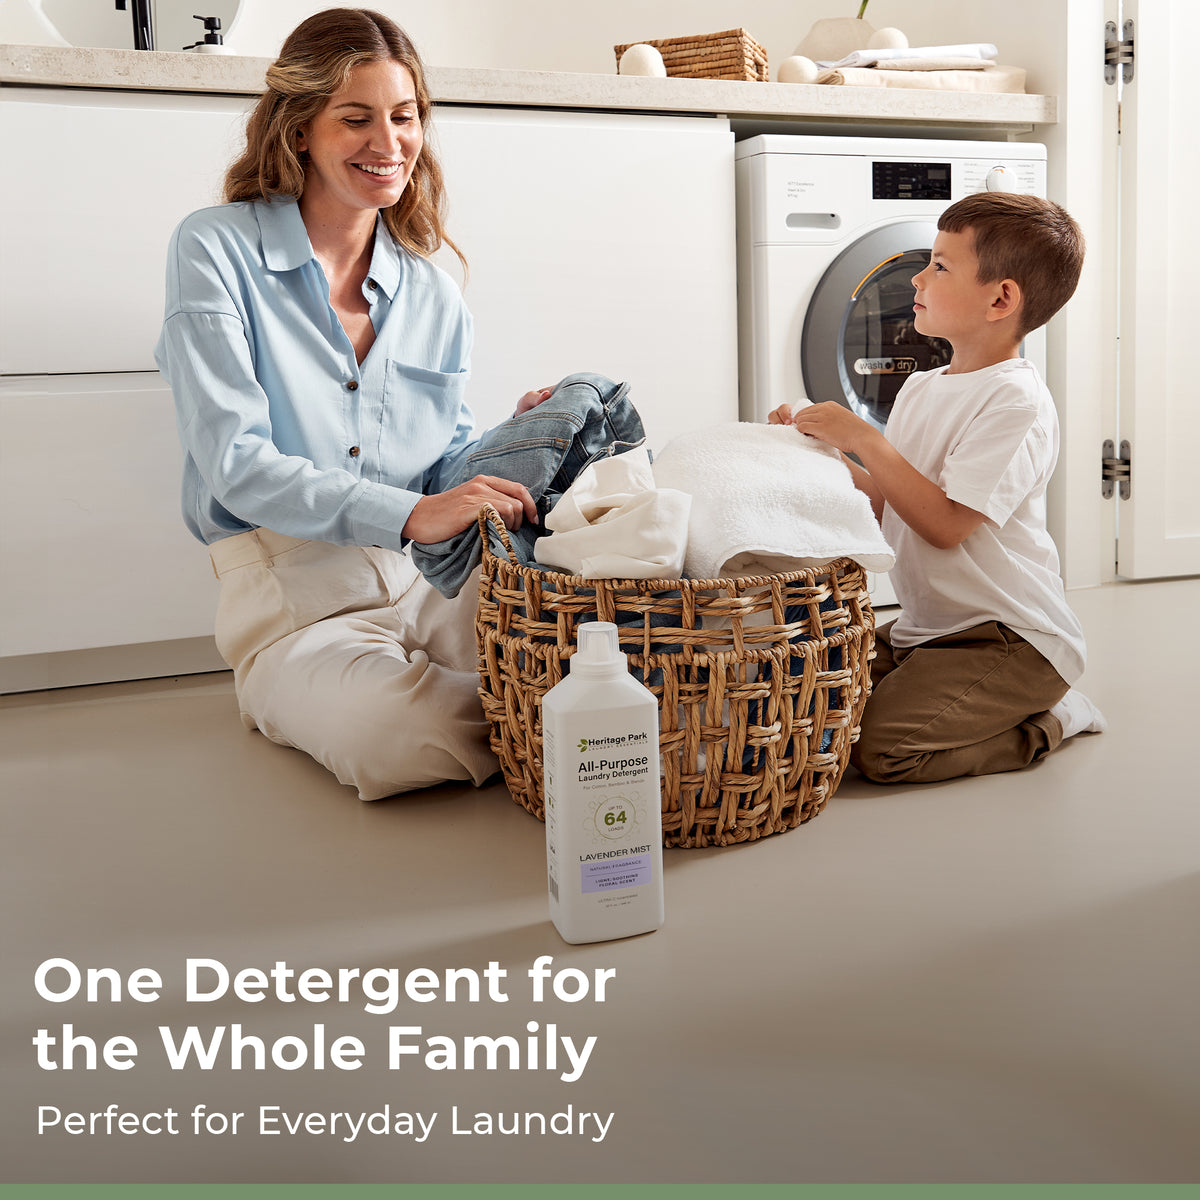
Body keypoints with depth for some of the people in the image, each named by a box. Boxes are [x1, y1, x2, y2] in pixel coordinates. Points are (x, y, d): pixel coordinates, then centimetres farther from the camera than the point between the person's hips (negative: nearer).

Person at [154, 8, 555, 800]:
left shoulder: (434, 296, 13)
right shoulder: (217, 250, -2)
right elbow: (236, 463, -13)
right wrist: (407, 514, -27)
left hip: (429, 584, 4)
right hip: (290, 594, -3)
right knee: (401, 739, -33)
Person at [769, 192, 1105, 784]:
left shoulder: (1016, 401, -17)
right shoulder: (921, 388, 10)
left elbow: (945, 524, -24)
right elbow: (882, 504, 13)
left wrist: (863, 438, -22)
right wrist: (820, 447, 0)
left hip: (1010, 638, -8)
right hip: (924, 626, 9)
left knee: (880, 746, -22)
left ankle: (1047, 721, 0)